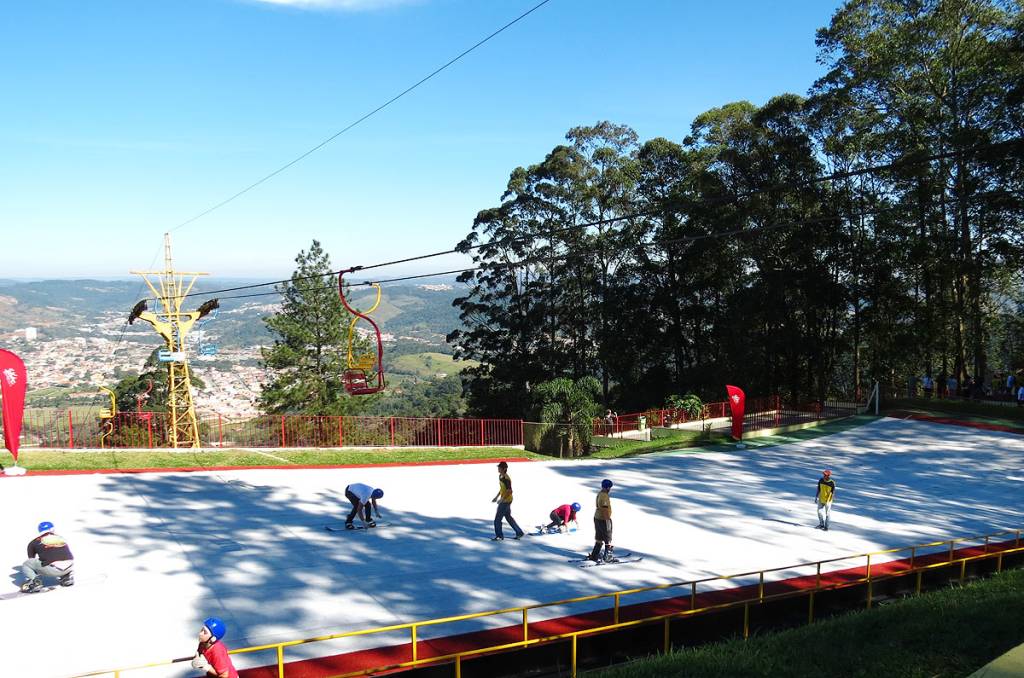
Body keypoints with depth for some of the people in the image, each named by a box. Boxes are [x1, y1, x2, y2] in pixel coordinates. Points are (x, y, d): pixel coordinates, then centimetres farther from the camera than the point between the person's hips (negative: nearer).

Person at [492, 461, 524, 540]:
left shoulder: (506, 479, -23)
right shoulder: (500, 476, 8)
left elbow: (509, 491, -25)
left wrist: (502, 499, -23)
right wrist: (496, 497, 18)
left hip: (506, 501, -10)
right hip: (504, 500, 10)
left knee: (497, 518, -3)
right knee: (508, 517, 18)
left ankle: (499, 536, 9)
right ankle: (519, 532, 26)